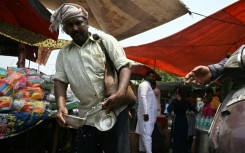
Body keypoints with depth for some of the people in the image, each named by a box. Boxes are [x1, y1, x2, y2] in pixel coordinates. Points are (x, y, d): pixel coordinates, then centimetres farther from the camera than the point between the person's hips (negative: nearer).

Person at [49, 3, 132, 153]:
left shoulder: (105, 40, 0)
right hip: (86, 116, 4)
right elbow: (60, 80, 6)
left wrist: (120, 93, -26)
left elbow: (124, 66, -7)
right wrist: (61, 106, -15)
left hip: (115, 110, -3)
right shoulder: (63, 53, 11)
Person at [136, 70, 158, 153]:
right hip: (146, 114, -10)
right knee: (147, 134, -13)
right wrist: (145, 112, -26)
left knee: (144, 134, 11)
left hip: (149, 114, 10)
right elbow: (143, 98, -20)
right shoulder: (145, 84, -8)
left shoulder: (148, 85, 23)